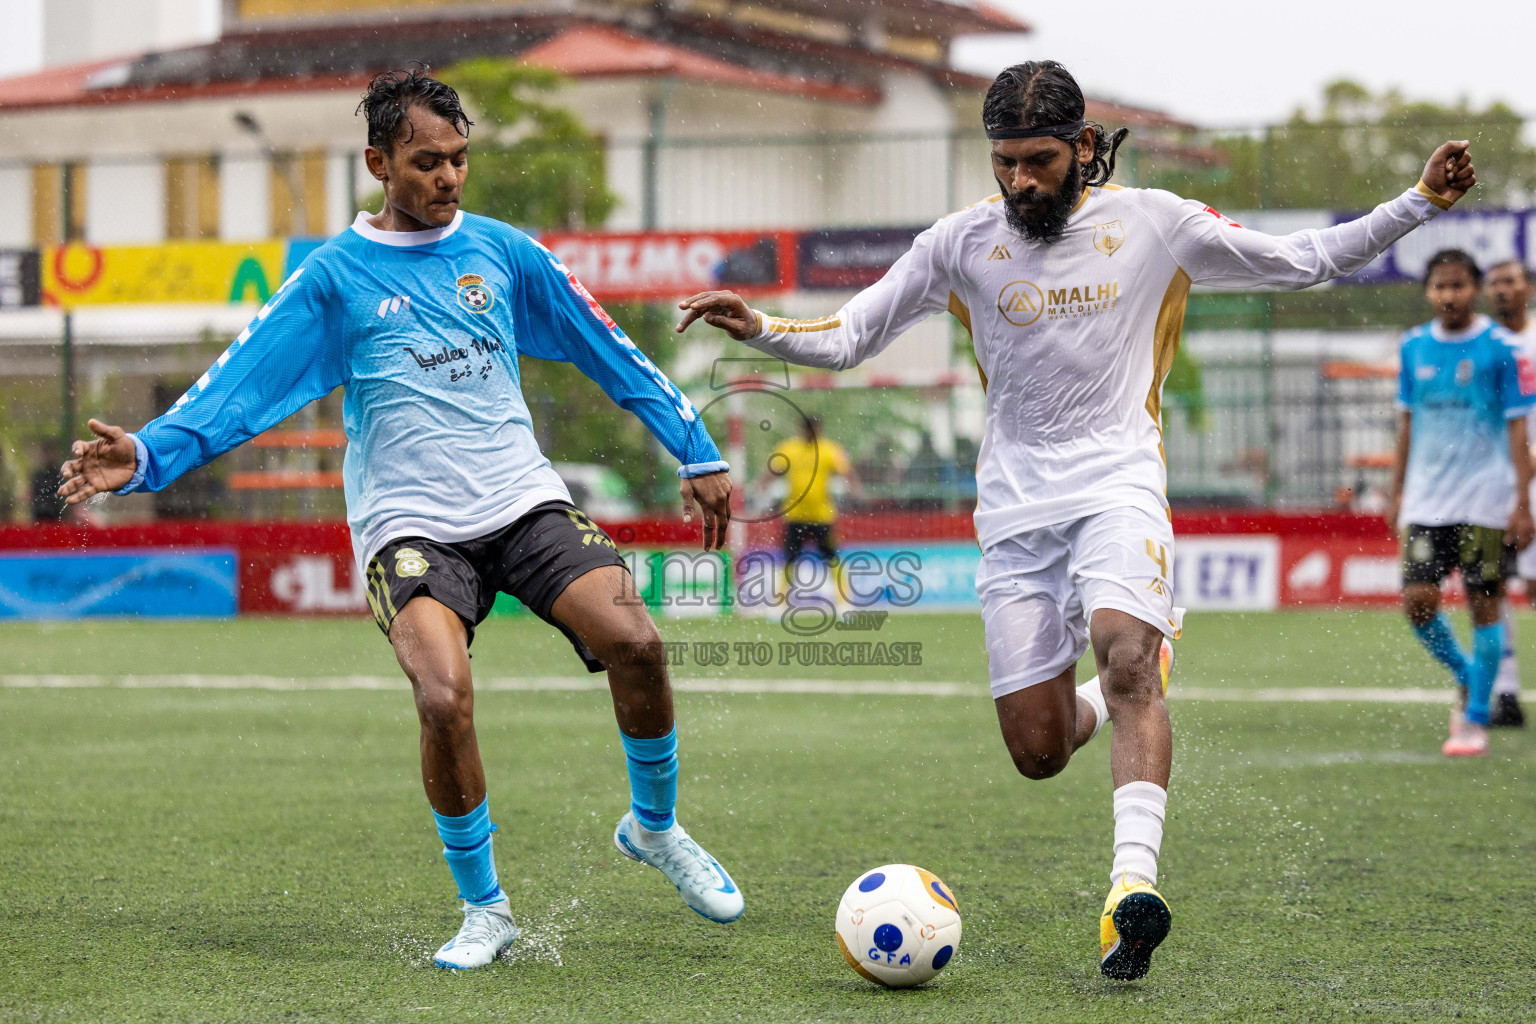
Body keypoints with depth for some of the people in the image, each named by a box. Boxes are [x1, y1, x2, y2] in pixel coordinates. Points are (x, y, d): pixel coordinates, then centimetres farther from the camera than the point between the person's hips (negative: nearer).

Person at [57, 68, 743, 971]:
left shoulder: (503, 251, 9)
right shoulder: (336, 276, 2)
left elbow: (611, 354, 15)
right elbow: (241, 384, -2)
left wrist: (697, 453, 15)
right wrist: (149, 455, -17)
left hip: (523, 502, 2)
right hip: (410, 523, -2)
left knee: (634, 641, -20)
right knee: (445, 697, -26)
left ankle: (655, 826, 9)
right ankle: (484, 910, -4)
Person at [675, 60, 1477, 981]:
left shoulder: (1152, 223, 2)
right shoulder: (963, 241, 3)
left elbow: (1301, 261, 10)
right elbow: (847, 339, 8)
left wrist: (1420, 206, 1)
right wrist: (761, 329, -11)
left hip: (1118, 482, -2)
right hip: (1016, 507, 2)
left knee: (1127, 661, -31)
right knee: (1039, 755, -1)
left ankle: (1135, 886, -40)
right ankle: (1098, 707, 36)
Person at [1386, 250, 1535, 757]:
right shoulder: (1414, 347, 6)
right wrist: (1397, 492, 13)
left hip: (1486, 501, -4)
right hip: (1426, 501, 4)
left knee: (1484, 604, -2)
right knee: (1417, 600, -5)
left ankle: (1476, 720, 9)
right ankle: (1467, 679, 22)